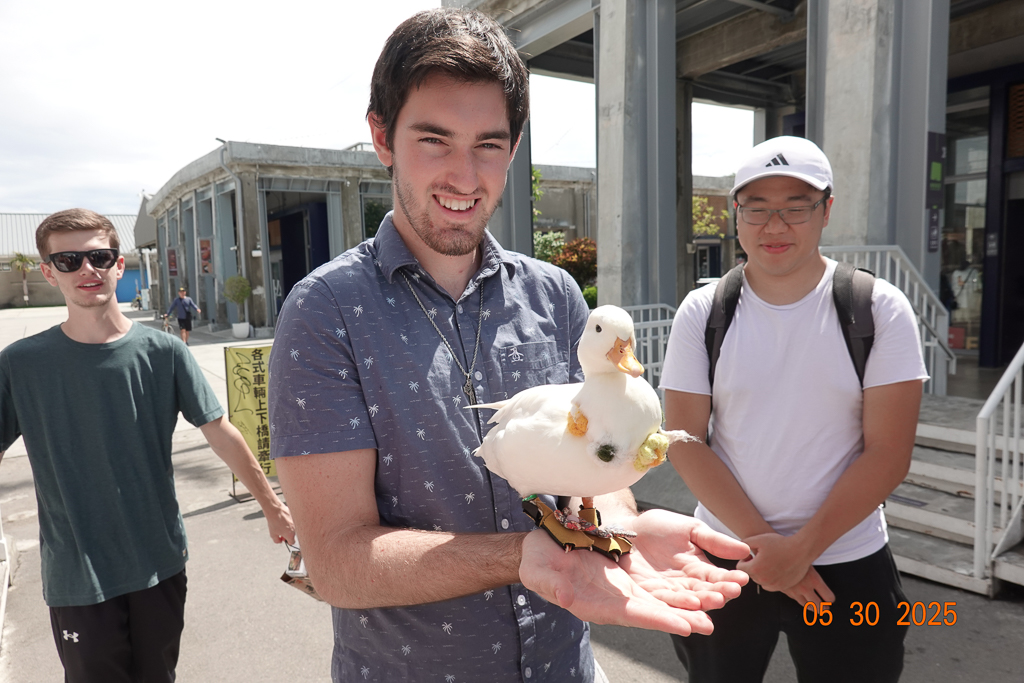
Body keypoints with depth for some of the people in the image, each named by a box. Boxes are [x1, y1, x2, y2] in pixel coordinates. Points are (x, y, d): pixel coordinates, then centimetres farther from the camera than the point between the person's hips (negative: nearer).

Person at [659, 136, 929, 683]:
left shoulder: (880, 309, -7)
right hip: (725, 555, 1)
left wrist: (802, 548, -15)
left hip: (847, 565, -1)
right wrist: (761, 540, -12)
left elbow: (888, 454, -10)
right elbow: (683, 440, -7)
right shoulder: (702, 311, -5)